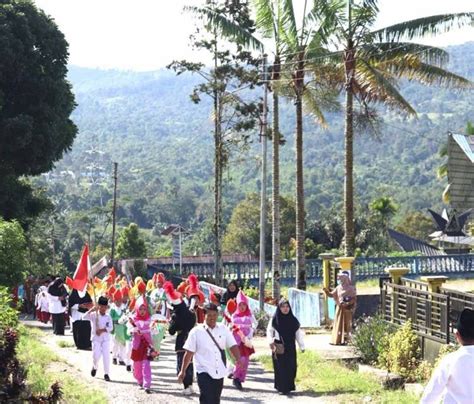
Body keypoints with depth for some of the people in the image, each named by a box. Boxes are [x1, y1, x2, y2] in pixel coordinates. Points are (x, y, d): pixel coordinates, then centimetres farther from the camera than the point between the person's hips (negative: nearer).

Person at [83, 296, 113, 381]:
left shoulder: (108, 317, 2)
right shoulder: (94, 315, -3)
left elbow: (110, 327, -5)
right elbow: (84, 317, -18)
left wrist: (102, 330, -19)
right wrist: (91, 310, -28)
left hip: (106, 338, 1)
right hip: (96, 338, -1)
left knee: (106, 356, -5)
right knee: (96, 355, -9)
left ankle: (106, 374, 5)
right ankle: (94, 367, 24)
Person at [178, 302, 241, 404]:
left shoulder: (223, 329, 5)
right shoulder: (196, 332, -4)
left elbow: (233, 346, 0)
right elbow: (189, 353, -2)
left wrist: (239, 360, -18)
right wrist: (183, 371, -1)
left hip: (219, 372, 4)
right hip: (204, 373, -4)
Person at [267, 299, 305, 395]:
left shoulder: (293, 320, 8)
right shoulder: (274, 319, 0)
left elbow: (298, 333, 10)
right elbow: (269, 331, -4)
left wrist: (302, 346, 6)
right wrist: (271, 341, -21)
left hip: (290, 347, 3)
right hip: (278, 347, -2)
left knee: (290, 367, 0)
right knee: (280, 367, -4)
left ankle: (289, 387, 11)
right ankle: (281, 388, 2)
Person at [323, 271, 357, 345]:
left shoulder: (350, 288, -8)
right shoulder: (338, 287, 9)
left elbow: (354, 298, -10)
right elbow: (331, 294, 12)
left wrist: (347, 303, -21)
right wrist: (326, 291, -6)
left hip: (346, 309, -6)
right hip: (339, 308, 6)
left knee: (345, 324, -3)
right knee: (338, 324, 5)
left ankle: (344, 340, 0)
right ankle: (337, 340, 8)